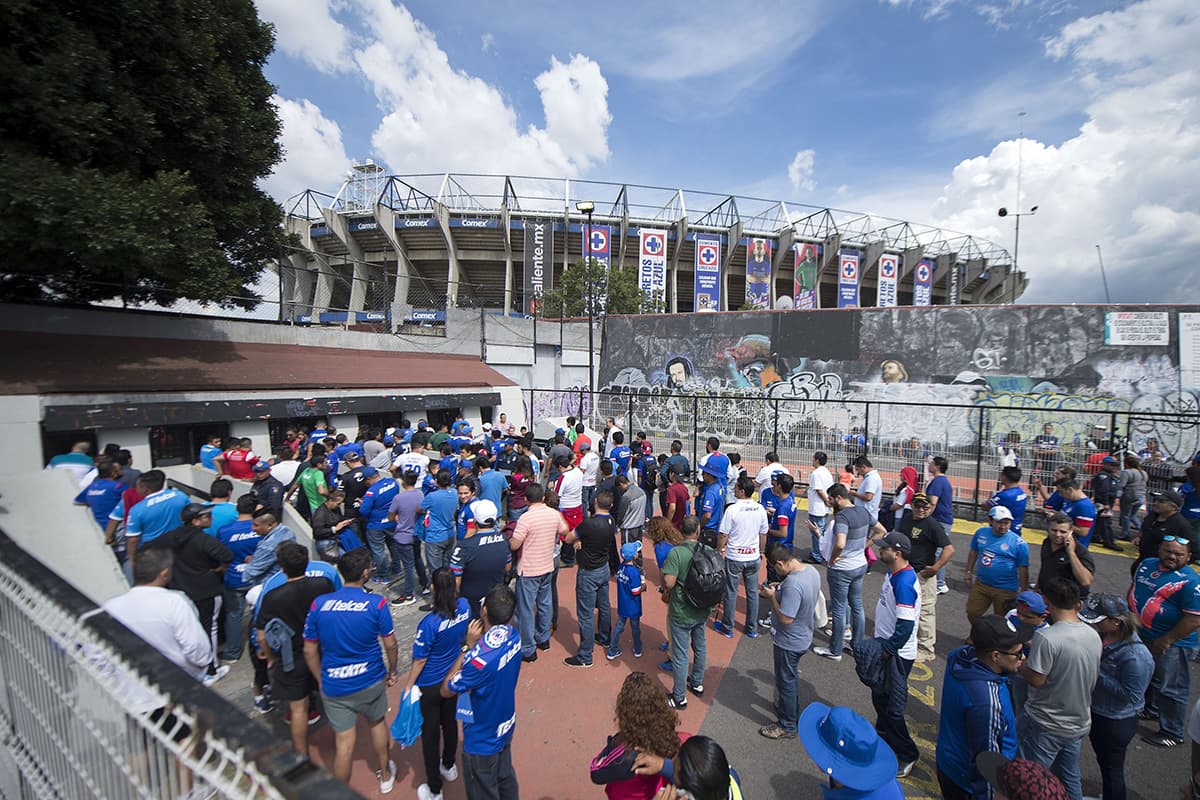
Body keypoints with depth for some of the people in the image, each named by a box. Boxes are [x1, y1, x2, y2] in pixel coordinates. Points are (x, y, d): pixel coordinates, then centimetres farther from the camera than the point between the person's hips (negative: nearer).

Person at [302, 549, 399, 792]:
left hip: (334, 686, 0)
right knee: (377, 722, 25)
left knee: (344, 741, 13)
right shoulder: (376, 603, -19)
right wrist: (392, 671, 8)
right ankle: (385, 776, 44)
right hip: (370, 680, 0)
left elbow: (310, 651, -3)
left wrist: (320, 680, 12)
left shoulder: (319, 604, -13)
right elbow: (390, 645, -10)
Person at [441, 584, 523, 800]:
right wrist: (475, 647, -14)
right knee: (506, 778, 30)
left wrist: (468, 646, -23)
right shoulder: (514, 637, -16)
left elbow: (446, 691, -21)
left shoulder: (480, 658, -39)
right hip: (506, 727, 6)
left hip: (482, 740, -6)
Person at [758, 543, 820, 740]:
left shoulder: (792, 584, -36)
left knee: (786, 682, 12)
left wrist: (772, 597, -20)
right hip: (803, 637, 9)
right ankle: (793, 713, 49)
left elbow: (786, 618, -32)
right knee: (792, 677, 29)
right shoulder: (812, 571, -7)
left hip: (789, 643, -9)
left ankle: (787, 726, 30)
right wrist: (780, 589, 1)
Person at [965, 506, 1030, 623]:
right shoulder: (981, 533, -3)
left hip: (1005, 590, -4)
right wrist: (969, 572, 14)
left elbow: (1023, 570, -9)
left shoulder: (1019, 543, -15)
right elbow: (973, 552, 12)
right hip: (981, 584, 4)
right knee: (972, 614, 14)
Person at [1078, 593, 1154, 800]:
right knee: (1102, 760, 28)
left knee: (1112, 768, 15)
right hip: (1096, 712, 8)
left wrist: (1097, 674, -27)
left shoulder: (1135, 655, -31)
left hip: (1116, 722, -8)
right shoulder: (1103, 635, -9)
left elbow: (1130, 695, -26)